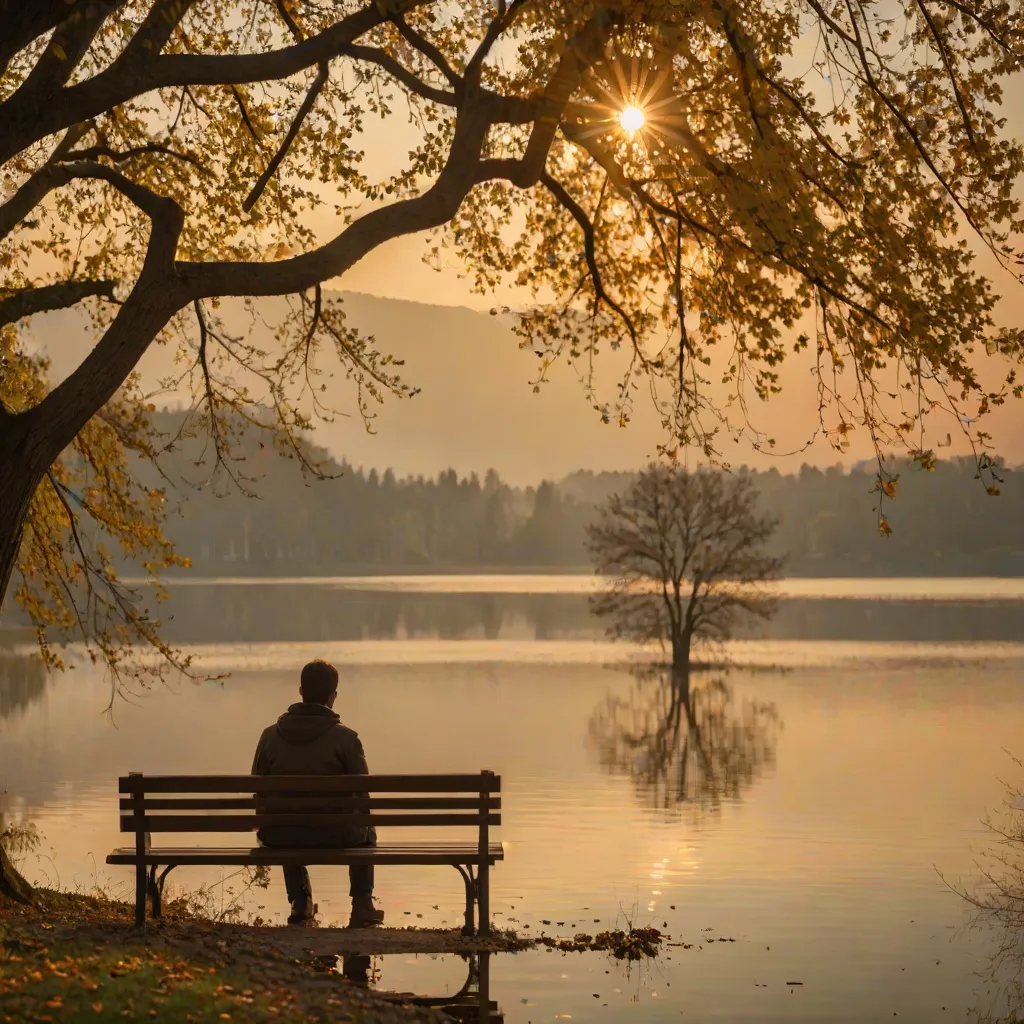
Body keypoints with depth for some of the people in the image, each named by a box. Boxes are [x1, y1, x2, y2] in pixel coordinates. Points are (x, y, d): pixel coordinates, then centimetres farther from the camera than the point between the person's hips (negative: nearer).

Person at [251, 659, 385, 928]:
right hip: (333, 835, -2)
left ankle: (300, 903, 40)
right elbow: (361, 794, -5)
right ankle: (362, 907, 29)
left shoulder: (270, 735, -3)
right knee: (366, 830, 32)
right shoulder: (345, 738, -11)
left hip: (280, 836, 2)